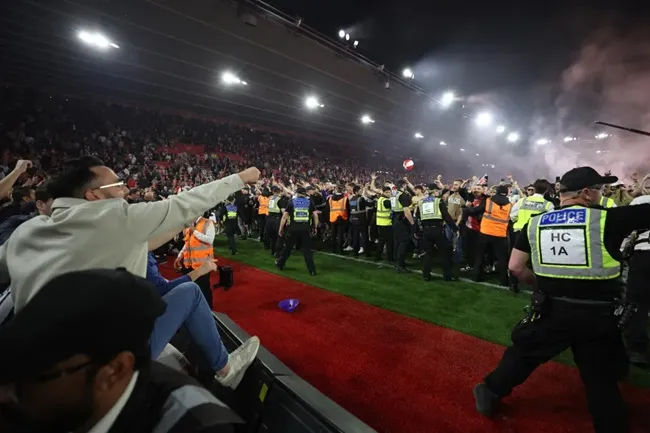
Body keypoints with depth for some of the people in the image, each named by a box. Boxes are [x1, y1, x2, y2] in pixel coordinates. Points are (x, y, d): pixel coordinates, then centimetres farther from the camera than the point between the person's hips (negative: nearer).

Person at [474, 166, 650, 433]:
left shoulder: (536, 223, -1)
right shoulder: (609, 219, -9)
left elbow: (515, 267, 0)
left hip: (549, 309, 2)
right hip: (597, 314, -2)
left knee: (523, 354, 20)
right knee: (601, 380, 18)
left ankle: (490, 394, 33)